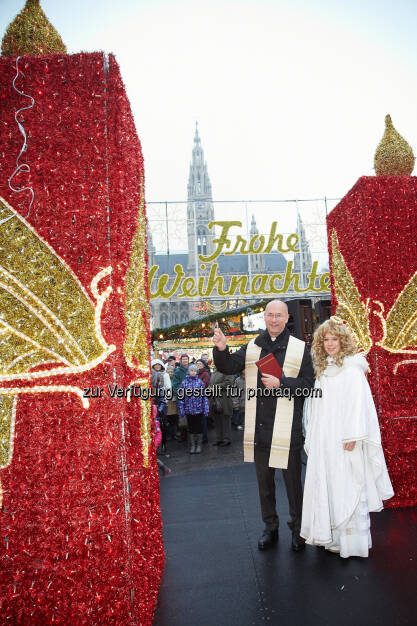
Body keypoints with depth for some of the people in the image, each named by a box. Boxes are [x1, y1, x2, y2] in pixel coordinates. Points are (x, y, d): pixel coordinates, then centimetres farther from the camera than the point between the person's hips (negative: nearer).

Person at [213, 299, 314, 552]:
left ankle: (298, 528, 29)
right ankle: (270, 528, 33)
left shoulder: (300, 348, -2)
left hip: (288, 427, -3)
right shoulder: (252, 347, 8)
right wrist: (221, 349, -16)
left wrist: (280, 384, -19)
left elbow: (307, 384, -5)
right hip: (260, 427, 4)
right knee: (264, 479, 16)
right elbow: (228, 367, 2)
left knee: (292, 479, 8)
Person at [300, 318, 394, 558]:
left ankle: (353, 541, 11)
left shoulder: (352, 368, -7)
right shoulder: (322, 369, 14)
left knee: (347, 488, -1)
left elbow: (357, 403, -14)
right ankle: (331, 535, 25)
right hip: (323, 439, 7)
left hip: (344, 439, -7)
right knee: (326, 486, 12)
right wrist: (313, 438, 13)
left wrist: (352, 436, -19)